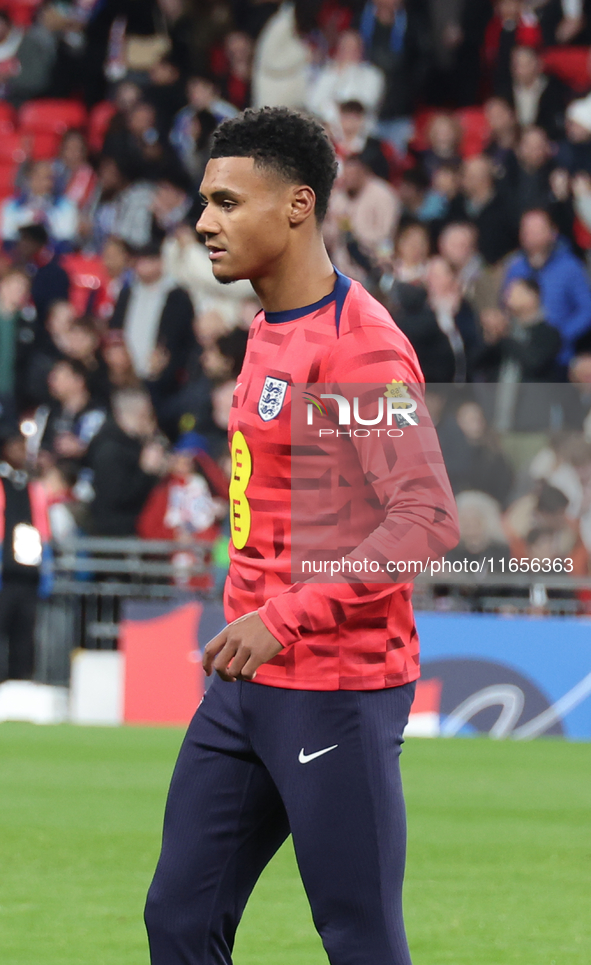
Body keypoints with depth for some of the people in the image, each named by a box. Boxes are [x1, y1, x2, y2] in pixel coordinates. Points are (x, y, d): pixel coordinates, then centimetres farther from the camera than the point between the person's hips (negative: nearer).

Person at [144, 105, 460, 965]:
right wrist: (245, 620, 17)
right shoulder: (269, 332, 13)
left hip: (338, 692, -9)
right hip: (249, 682, 9)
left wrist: (286, 617, -27)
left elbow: (427, 520, -25)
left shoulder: (361, 346, -17)